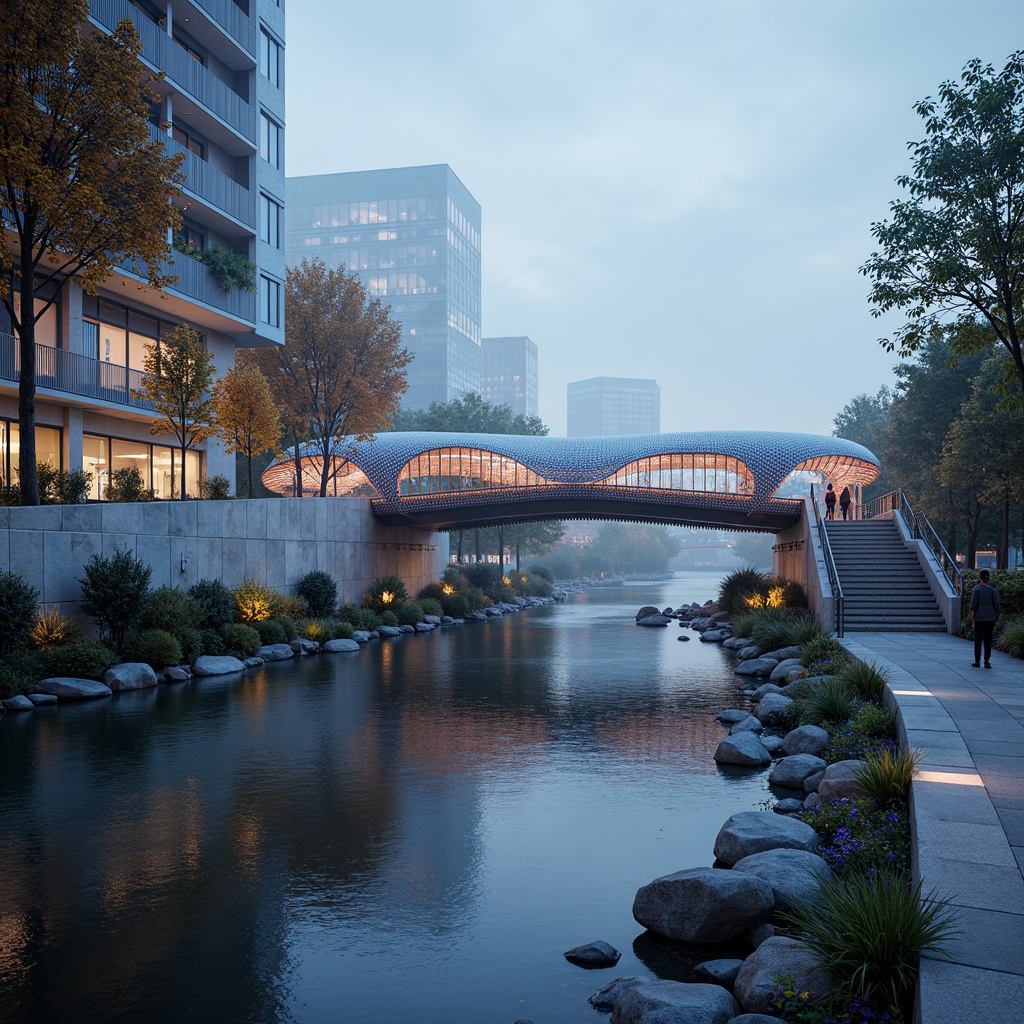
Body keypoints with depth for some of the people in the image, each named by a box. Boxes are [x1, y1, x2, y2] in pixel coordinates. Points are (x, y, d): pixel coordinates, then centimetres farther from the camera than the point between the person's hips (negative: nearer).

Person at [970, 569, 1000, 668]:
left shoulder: (977, 589, -6)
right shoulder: (993, 589, 1)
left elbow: (973, 605, -9)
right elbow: (996, 605, 1)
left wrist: (972, 618, -4)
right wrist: (996, 618, 10)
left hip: (979, 618, -2)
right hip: (990, 618, 2)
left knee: (978, 640, 4)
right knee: (988, 640, 7)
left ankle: (977, 661, 5)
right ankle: (987, 662, 6)